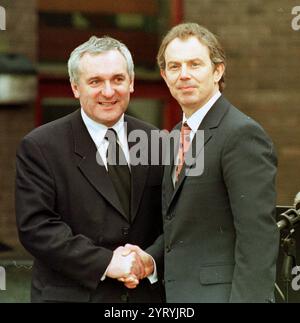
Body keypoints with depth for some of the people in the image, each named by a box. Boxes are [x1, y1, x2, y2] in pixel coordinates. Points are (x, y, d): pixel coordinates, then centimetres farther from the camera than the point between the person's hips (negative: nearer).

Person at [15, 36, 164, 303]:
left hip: (146, 293, 3)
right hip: (71, 294, -3)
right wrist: (105, 262, -19)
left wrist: (153, 261, -11)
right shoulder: (39, 147, -6)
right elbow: (36, 227, -13)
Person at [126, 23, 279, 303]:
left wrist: (249, 297, -23)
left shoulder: (242, 134, -14)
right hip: (178, 292, 8)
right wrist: (149, 258, 2)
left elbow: (257, 236, -19)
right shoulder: (179, 135, 14)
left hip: (219, 292, -8)